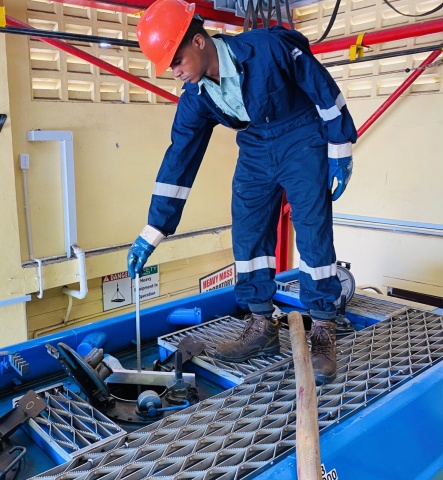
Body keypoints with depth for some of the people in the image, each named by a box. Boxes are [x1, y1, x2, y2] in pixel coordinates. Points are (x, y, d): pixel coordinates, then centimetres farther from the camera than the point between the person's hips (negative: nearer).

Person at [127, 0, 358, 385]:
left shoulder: (269, 47, -24)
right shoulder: (195, 98, -9)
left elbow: (323, 88, -14)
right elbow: (178, 161, -8)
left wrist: (340, 151, -11)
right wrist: (152, 233, -10)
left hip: (303, 142, -5)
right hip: (255, 151, 5)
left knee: (314, 235, -9)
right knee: (247, 235, -1)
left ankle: (323, 332, 2)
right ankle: (262, 327, 10)